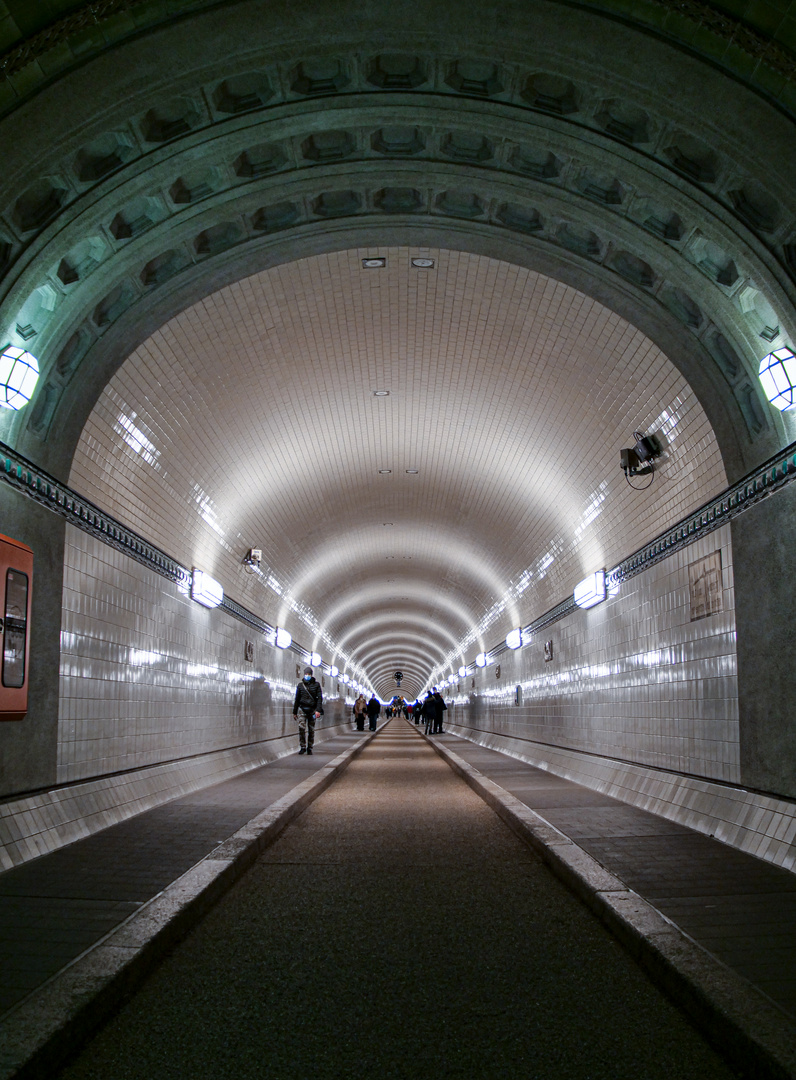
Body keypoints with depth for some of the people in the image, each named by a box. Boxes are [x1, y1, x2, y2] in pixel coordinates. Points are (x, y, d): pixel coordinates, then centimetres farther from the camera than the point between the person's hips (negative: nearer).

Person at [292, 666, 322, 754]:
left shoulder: (316, 684, 3)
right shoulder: (300, 685, 8)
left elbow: (320, 698, -3)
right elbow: (297, 699, 14)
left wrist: (318, 710, -15)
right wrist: (294, 712, 13)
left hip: (312, 710, 0)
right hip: (302, 709, 0)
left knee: (311, 730, 3)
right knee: (302, 727, -15)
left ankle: (309, 748, 13)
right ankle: (302, 747, -9)